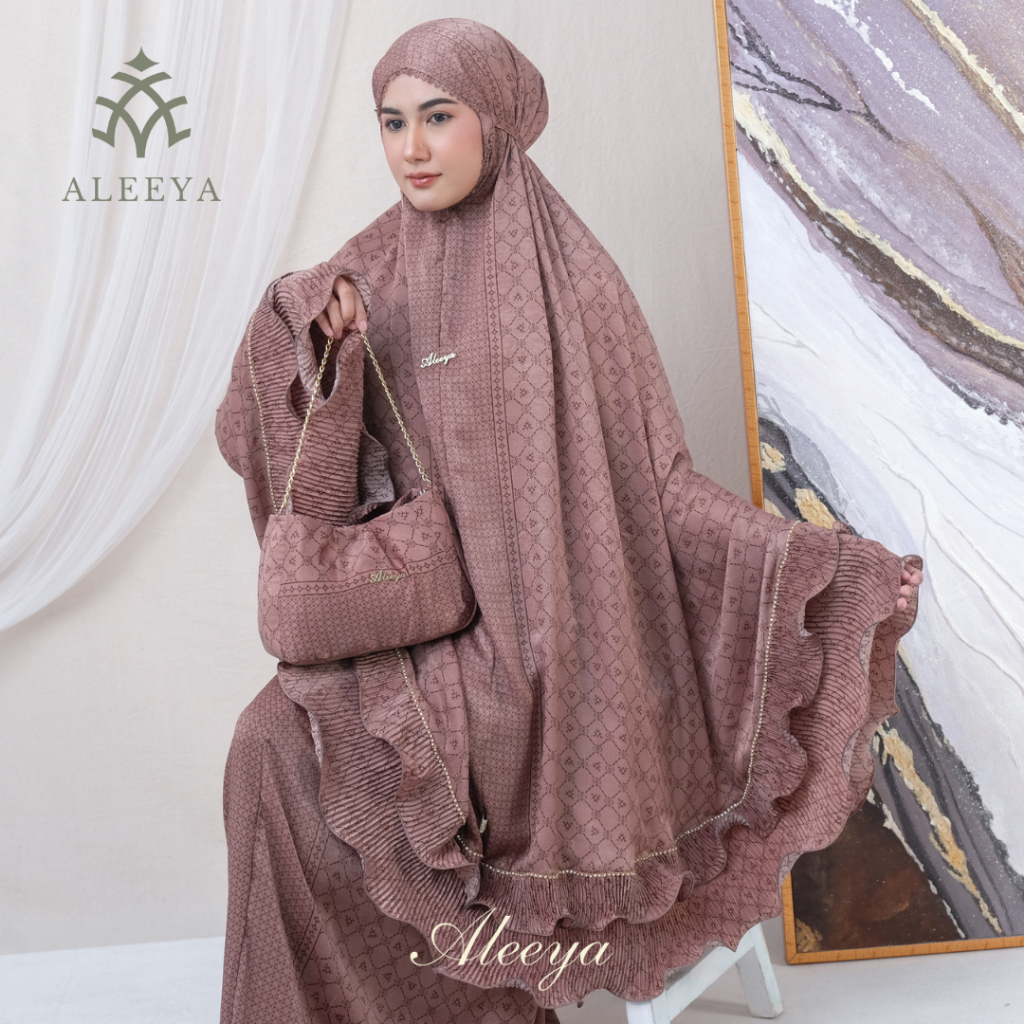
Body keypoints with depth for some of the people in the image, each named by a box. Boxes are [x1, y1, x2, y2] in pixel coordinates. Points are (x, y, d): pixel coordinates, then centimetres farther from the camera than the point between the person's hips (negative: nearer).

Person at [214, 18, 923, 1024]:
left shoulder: (570, 276, -5)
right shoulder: (367, 274, 5)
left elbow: (655, 482, -5)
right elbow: (250, 437, -1)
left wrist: (826, 558, -15)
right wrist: (305, 334, -21)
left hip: (530, 633, -4)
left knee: (288, 750, -19)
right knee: (274, 743, -16)